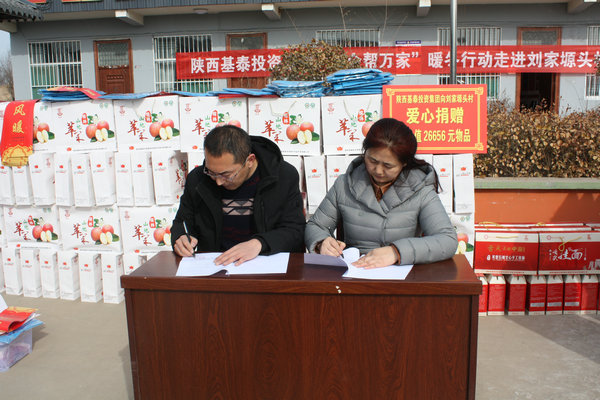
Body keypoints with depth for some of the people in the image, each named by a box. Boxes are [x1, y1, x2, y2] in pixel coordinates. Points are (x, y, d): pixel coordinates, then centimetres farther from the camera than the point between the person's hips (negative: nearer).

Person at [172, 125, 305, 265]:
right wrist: (181, 238, -6)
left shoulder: (286, 176, -7)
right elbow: (182, 222, 16)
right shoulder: (197, 179, 1)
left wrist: (259, 243, -23)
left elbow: (296, 231, -8)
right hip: (213, 267, 3)